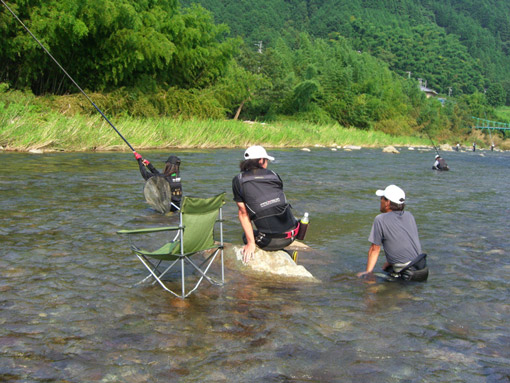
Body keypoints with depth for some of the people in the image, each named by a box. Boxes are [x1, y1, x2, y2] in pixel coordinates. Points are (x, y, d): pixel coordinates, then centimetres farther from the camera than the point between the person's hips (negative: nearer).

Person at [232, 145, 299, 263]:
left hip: (270, 242, -4)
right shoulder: (274, 175, 7)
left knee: (246, 237, 30)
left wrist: (251, 243, 0)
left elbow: (243, 213, -1)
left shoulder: (238, 181, 0)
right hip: (290, 236, 4)